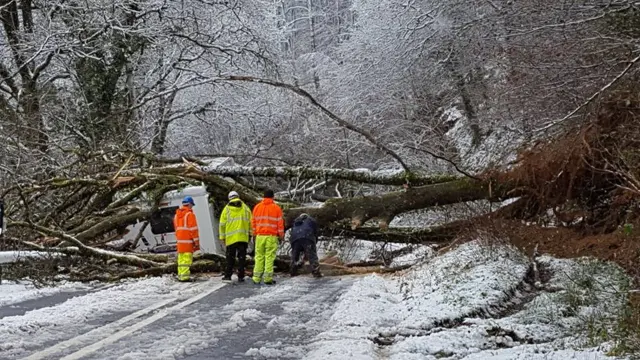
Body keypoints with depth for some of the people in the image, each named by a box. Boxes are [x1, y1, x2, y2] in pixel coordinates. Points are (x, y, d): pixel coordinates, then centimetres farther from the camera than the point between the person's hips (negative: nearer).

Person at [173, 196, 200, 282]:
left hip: (179, 240, 8)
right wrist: (196, 242, -7)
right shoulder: (190, 214, -9)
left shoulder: (177, 215, 17)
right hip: (188, 241, -8)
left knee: (181, 258, 12)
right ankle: (185, 276, -13)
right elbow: (193, 229, -11)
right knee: (187, 259, -9)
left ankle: (180, 276, 13)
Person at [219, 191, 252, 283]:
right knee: (241, 257, 5)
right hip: (243, 237, 0)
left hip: (230, 238, 0)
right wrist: (250, 233, 11)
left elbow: (222, 224, 4)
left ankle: (228, 276, 4)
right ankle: (240, 277, 3)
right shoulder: (245, 208, 5)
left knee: (230, 258, 8)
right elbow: (251, 222, 4)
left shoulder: (226, 209, 4)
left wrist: (222, 237, 10)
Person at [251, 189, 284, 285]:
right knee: (269, 257, -2)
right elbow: (280, 223, 0)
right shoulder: (276, 208, -1)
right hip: (272, 237, -3)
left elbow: (253, 222, 11)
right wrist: (281, 236, 9)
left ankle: (256, 278, 5)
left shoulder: (257, 207, 8)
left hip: (260, 236, 3)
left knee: (259, 257, 7)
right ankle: (268, 278, -5)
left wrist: (255, 234, 20)